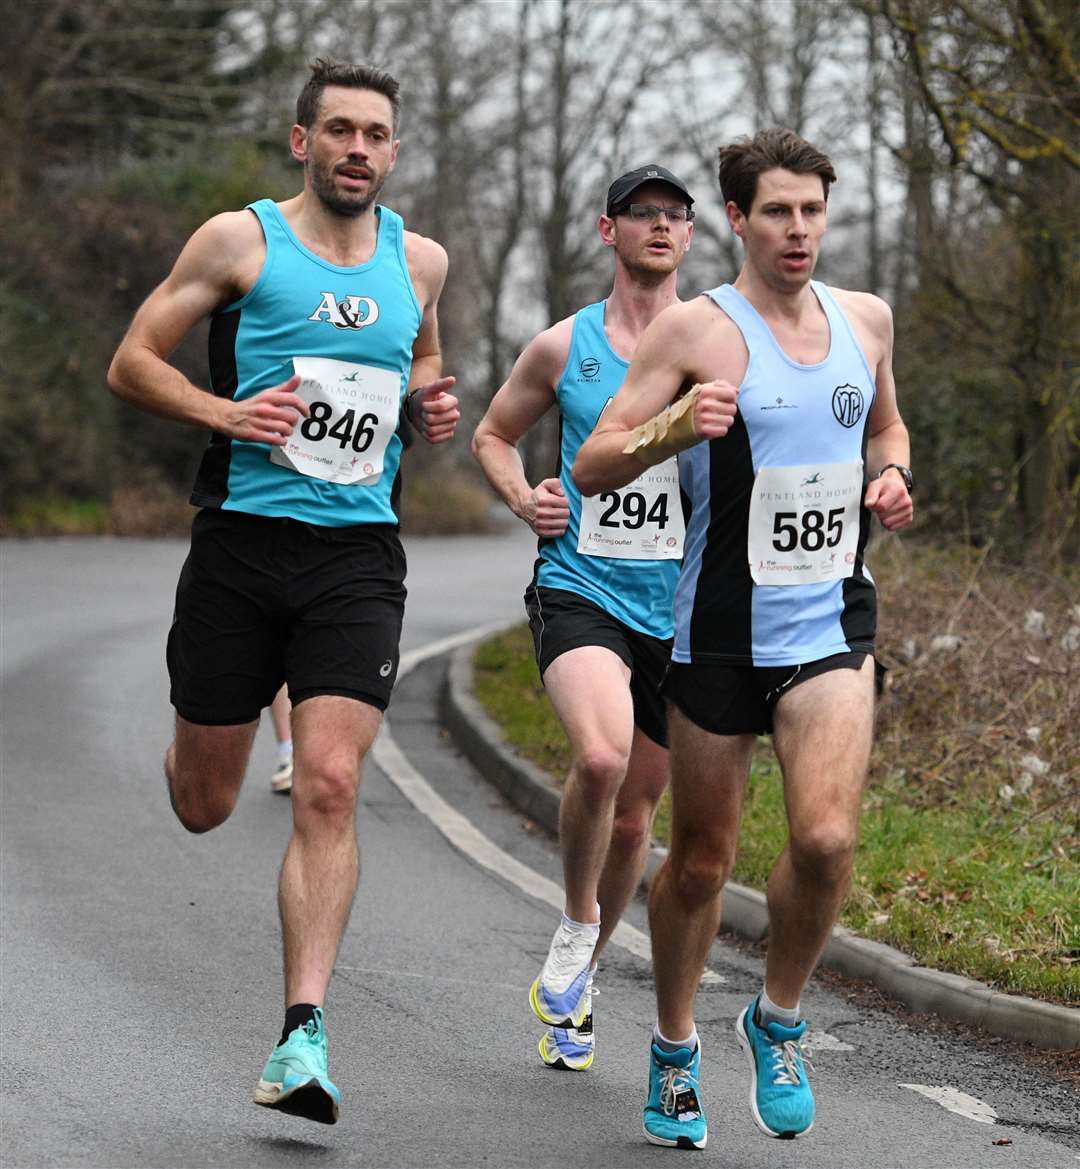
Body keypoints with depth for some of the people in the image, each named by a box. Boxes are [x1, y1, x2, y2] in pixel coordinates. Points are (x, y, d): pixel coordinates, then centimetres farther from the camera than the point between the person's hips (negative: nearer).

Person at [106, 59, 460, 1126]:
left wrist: (430, 406, 6)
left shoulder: (418, 263, 11)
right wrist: (225, 412, -16)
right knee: (202, 805, 8)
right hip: (242, 543, -1)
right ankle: (187, 741, 48)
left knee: (328, 788, -13)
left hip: (359, 553, 2)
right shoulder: (241, 240, -1)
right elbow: (131, 363, 0)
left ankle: (303, 1036, -13)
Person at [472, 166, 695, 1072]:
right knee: (601, 756, -30)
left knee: (634, 813, 11)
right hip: (579, 589, -2)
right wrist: (523, 499, -2)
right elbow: (494, 434, 17)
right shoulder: (564, 347, 3)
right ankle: (577, 922, -4)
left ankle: (578, 981, 33)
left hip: (680, 610, 2)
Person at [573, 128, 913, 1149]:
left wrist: (890, 477, 5)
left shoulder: (866, 319, 7)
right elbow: (592, 466, -10)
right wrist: (672, 430, -29)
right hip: (720, 631, -2)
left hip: (831, 624, 3)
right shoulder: (696, 329, -8)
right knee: (700, 860, 7)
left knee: (827, 837, -16)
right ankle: (673, 1050, 29)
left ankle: (778, 1019, 9)